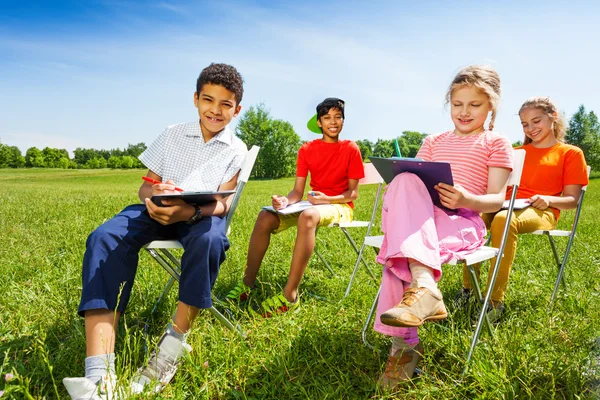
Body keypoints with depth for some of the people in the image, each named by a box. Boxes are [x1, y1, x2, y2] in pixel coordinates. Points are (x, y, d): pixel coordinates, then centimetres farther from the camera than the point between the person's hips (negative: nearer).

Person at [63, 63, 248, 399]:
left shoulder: (236, 151, 4)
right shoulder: (173, 135, 12)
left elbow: (222, 203, -8)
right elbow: (146, 185, 12)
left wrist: (191, 210, -31)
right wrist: (152, 195, -15)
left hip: (203, 215, -2)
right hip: (158, 211, 2)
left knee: (210, 241, -41)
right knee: (104, 239, -30)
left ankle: (174, 345, -27)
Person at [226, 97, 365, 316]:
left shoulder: (350, 149, -4)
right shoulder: (307, 149, 5)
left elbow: (353, 193, -5)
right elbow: (297, 191, 0)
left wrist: (327, 199, -23)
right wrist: (285, 201, -23)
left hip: (340, 206, -4)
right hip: (312, 203, 5)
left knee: (308, 216, -40)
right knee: (266, 216, -21)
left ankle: (290, 295, -38)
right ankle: (247, 284, -10)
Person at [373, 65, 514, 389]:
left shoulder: (496, 143, 10)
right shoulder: (434, 141, 23)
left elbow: (496, 199, 0)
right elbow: (415, 178, 15)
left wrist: (467, 199, -22)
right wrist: (402, 190, -9)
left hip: (463, 222, -4)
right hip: (419, 217, 4)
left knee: (399, 246, -33)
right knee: (405, 182, -32)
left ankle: (403, 345, -34)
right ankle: (423, 287, -40)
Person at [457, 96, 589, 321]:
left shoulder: (571, 153, 9)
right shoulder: (518, 152, 24)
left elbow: (572, 200, 3)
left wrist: (548, 199, -18)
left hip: (542, 212, -5)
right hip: (508, 205, 5)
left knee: (503, 219, -40)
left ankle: (496, 300, -38)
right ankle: (468, 287, -24)